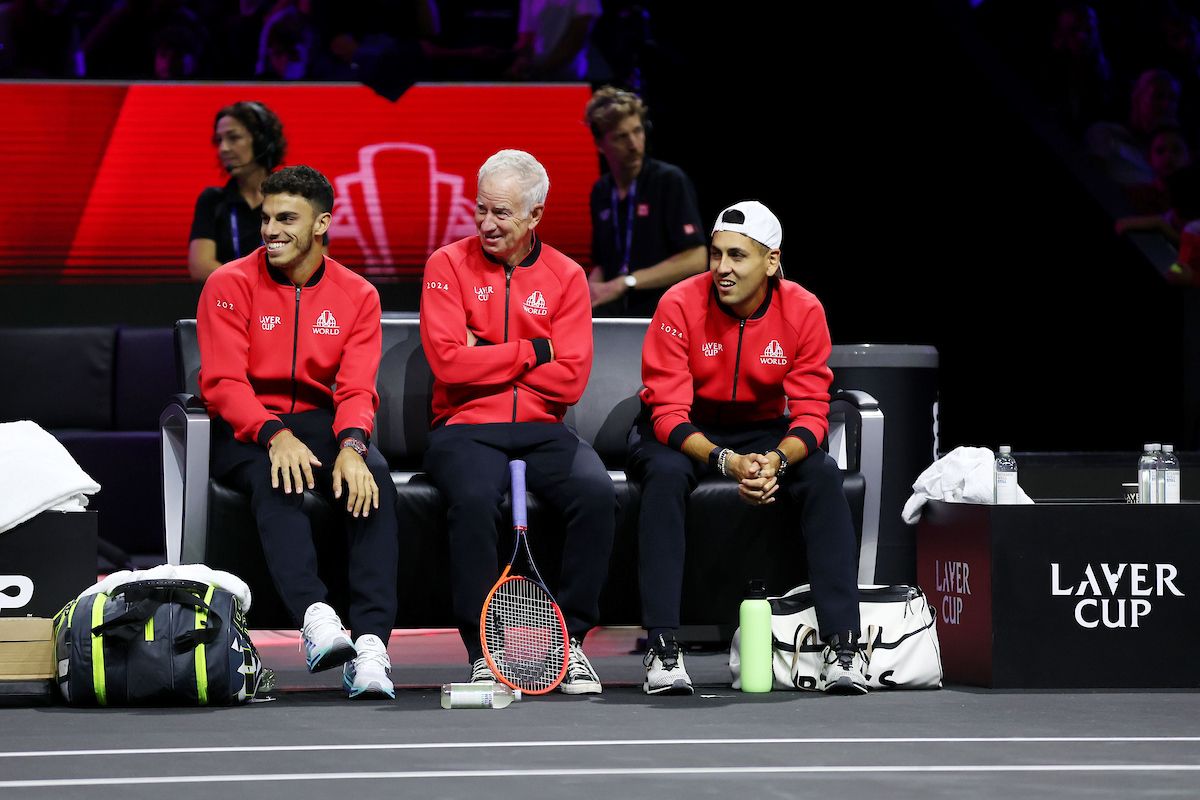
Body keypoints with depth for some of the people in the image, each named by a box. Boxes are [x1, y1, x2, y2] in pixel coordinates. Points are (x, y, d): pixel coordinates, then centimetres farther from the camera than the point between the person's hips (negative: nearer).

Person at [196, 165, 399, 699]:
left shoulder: (357, 296, 5)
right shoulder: (230, 286, -3)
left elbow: (356, 389, -5)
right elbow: (222, 383, -12)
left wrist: (350, 445, -28)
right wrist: (275, 436, -31)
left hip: (319, 423, 2)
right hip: (245, 432, -2)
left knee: (373, 476, -30)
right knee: (276, 479, -37)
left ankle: (370, 645, -42)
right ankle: (315, 618, -54)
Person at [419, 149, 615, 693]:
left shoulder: (566, 277, 7)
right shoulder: (449, 265, 3)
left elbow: (569, 380, -4)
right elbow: (449, 363, -10)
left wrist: (488, 359, -7)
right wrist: (533, 351, -6)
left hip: (541, 432, 2)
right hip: (466, 430, -2)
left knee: (596, 492, -27)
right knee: (474, 499, -34)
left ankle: (569, 638, -12)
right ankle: (484, 651, -22)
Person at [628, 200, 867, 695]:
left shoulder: (803, 311, -13)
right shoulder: (680, 305, -20)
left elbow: (810, 413, -13)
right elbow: (668, 412, -22)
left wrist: (777, 460, -35)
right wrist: (725, 461, -39)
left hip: (764, 431, 2)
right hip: (682, 433, -2)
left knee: (823, 477, -26)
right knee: (666, 476, -35)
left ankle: (842, 645, -26)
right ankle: (662, 650, -35)